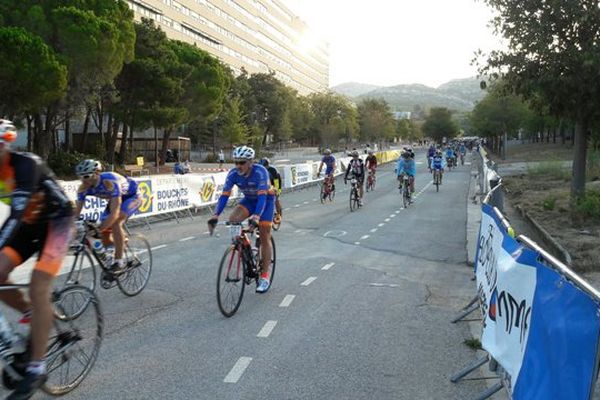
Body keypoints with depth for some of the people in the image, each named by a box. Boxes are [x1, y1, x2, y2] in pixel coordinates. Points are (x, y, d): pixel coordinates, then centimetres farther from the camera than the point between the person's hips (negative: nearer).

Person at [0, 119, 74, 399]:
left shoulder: (26, 164, -27)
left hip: (56, 220, -7)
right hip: (28, 223, 7)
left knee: (38, 289, -16)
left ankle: (36, 368, -6)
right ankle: (31, 313, 18)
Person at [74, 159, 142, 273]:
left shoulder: (110, 182, -40)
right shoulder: (84, 188, -21)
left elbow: (115, 212, -45)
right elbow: (76, 212, -16)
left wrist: (98, 230, -53)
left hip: (132, 196, -7)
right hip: (115, 199, 7)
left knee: (115, 223, -30)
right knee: (104, 232, -3)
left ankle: (118, 261, -20)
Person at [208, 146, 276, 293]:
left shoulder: (260, 172, -33)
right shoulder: (233, 174, -21)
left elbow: (262, 196, -41)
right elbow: (224, 195, -23)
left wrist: (256, 216, -55)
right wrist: (215, 215, -36)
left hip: (266, 199, -4)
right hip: (249, 200, 4)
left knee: (264, 237, -6)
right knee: (232, 219, -24)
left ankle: (265, 277, 2)